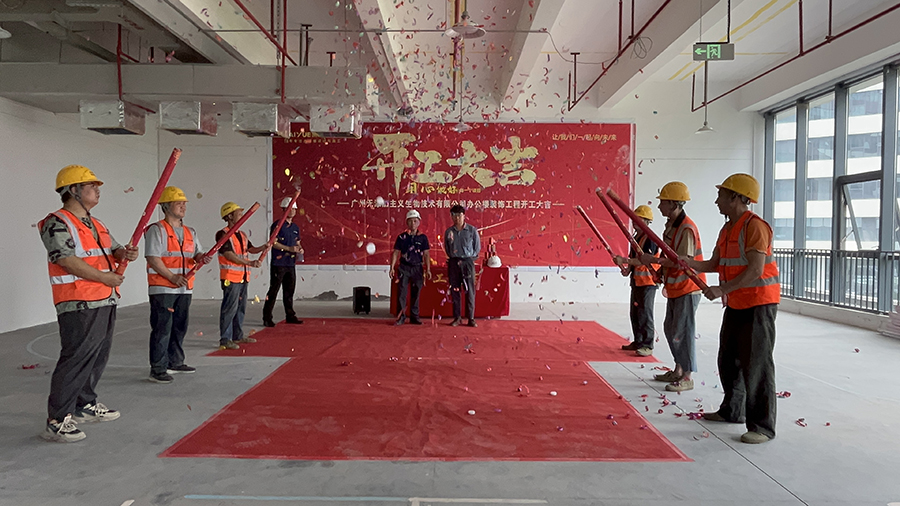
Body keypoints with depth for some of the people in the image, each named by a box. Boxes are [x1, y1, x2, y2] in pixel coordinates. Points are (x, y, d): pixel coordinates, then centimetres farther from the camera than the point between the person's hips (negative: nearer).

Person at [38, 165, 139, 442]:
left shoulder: (96, 224, 19)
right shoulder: (56, 223, -10)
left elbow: (113, 249, 21)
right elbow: (68, 261, -19)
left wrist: (124, 253, -3)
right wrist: (105, 277, -15)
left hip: (106, 301, 9)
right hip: (79, 306, -9)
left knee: (98, 356, 16)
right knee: (76, 359, -9)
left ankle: (85, 405, 31)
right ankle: (56, 422, -2)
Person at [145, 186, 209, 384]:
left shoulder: (190, 232, 15)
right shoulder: (157, 230, -7)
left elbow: (197, 254, 15)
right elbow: (152, 258, -14)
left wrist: (202, 258, -9)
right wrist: (173, 277, -19)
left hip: (184, 289, 7)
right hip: (162, 289, -7)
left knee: (180, 328, 15)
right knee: (162, 329, -5)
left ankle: (175, 362, 28)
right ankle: (158, 369, 1)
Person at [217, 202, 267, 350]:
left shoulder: (242, 235, 17)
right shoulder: (223, 234, -10)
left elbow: (251, 249, 20)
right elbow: (229, 255, -19)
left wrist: (265, 246, 1)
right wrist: (250, 263, -24)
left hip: (243, 277, 9)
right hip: (230, 277, -9)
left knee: (241, 307, 14)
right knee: (229, 308, -8)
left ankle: (238, 336, 24)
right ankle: (225, 340, -4)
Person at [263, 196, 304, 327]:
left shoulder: (295, 227, 16)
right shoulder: (277, 225, -5)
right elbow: (273, 243, -12)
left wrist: (300, 249, 0)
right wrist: (289, 249, -20)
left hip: (291, 264, 7)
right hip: (278, 263, -7)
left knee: (289, 291, 12)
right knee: (273, 291, -5)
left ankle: (290, 316, 20)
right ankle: (267, 318, 1)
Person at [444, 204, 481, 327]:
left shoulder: (472, 230, 0)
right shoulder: (449, 232, 6)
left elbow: (477, 248, 6)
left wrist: (468, 258, 1)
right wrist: (453, 257, 6)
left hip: (468, 262, -2)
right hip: (453, 263, 2)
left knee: (470, 291, -3)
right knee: (454, 291, 4)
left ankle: (471, 318, 3)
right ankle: (457, 317, 12)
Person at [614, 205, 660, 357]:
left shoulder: (650, 239, -15)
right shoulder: (635, 237, 15)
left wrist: (624, 260, -26)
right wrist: (628, 269, 3)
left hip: (647, 282, -10)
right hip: (636, 281, 10)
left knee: (645, 314, -7)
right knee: (635, 313, 14)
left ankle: (647, 346, -1)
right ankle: (638, 342, 24)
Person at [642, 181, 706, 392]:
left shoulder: (687, 228, -21)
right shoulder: (671, 225, 10)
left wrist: (654, 260, -23)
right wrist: (662, 273, 9)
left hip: (687, 289, -10)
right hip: (674, 288, 10)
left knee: (682, 331, -5)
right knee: (671, 329, 16)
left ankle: (687, 378, 5)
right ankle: (677, 371, 28)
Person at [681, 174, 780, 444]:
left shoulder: (755, 226, -18)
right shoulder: (727, 229, 12)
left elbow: (755, 270, -24)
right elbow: (714, 264, 14)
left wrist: (722, 289, -25)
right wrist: (685, 262, 0)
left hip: (759, 303, -10)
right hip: (736, 304, 10)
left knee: (756, 364, -6)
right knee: (728, 360, 18)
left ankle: (762, 426, 3)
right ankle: (732, 410, 33)